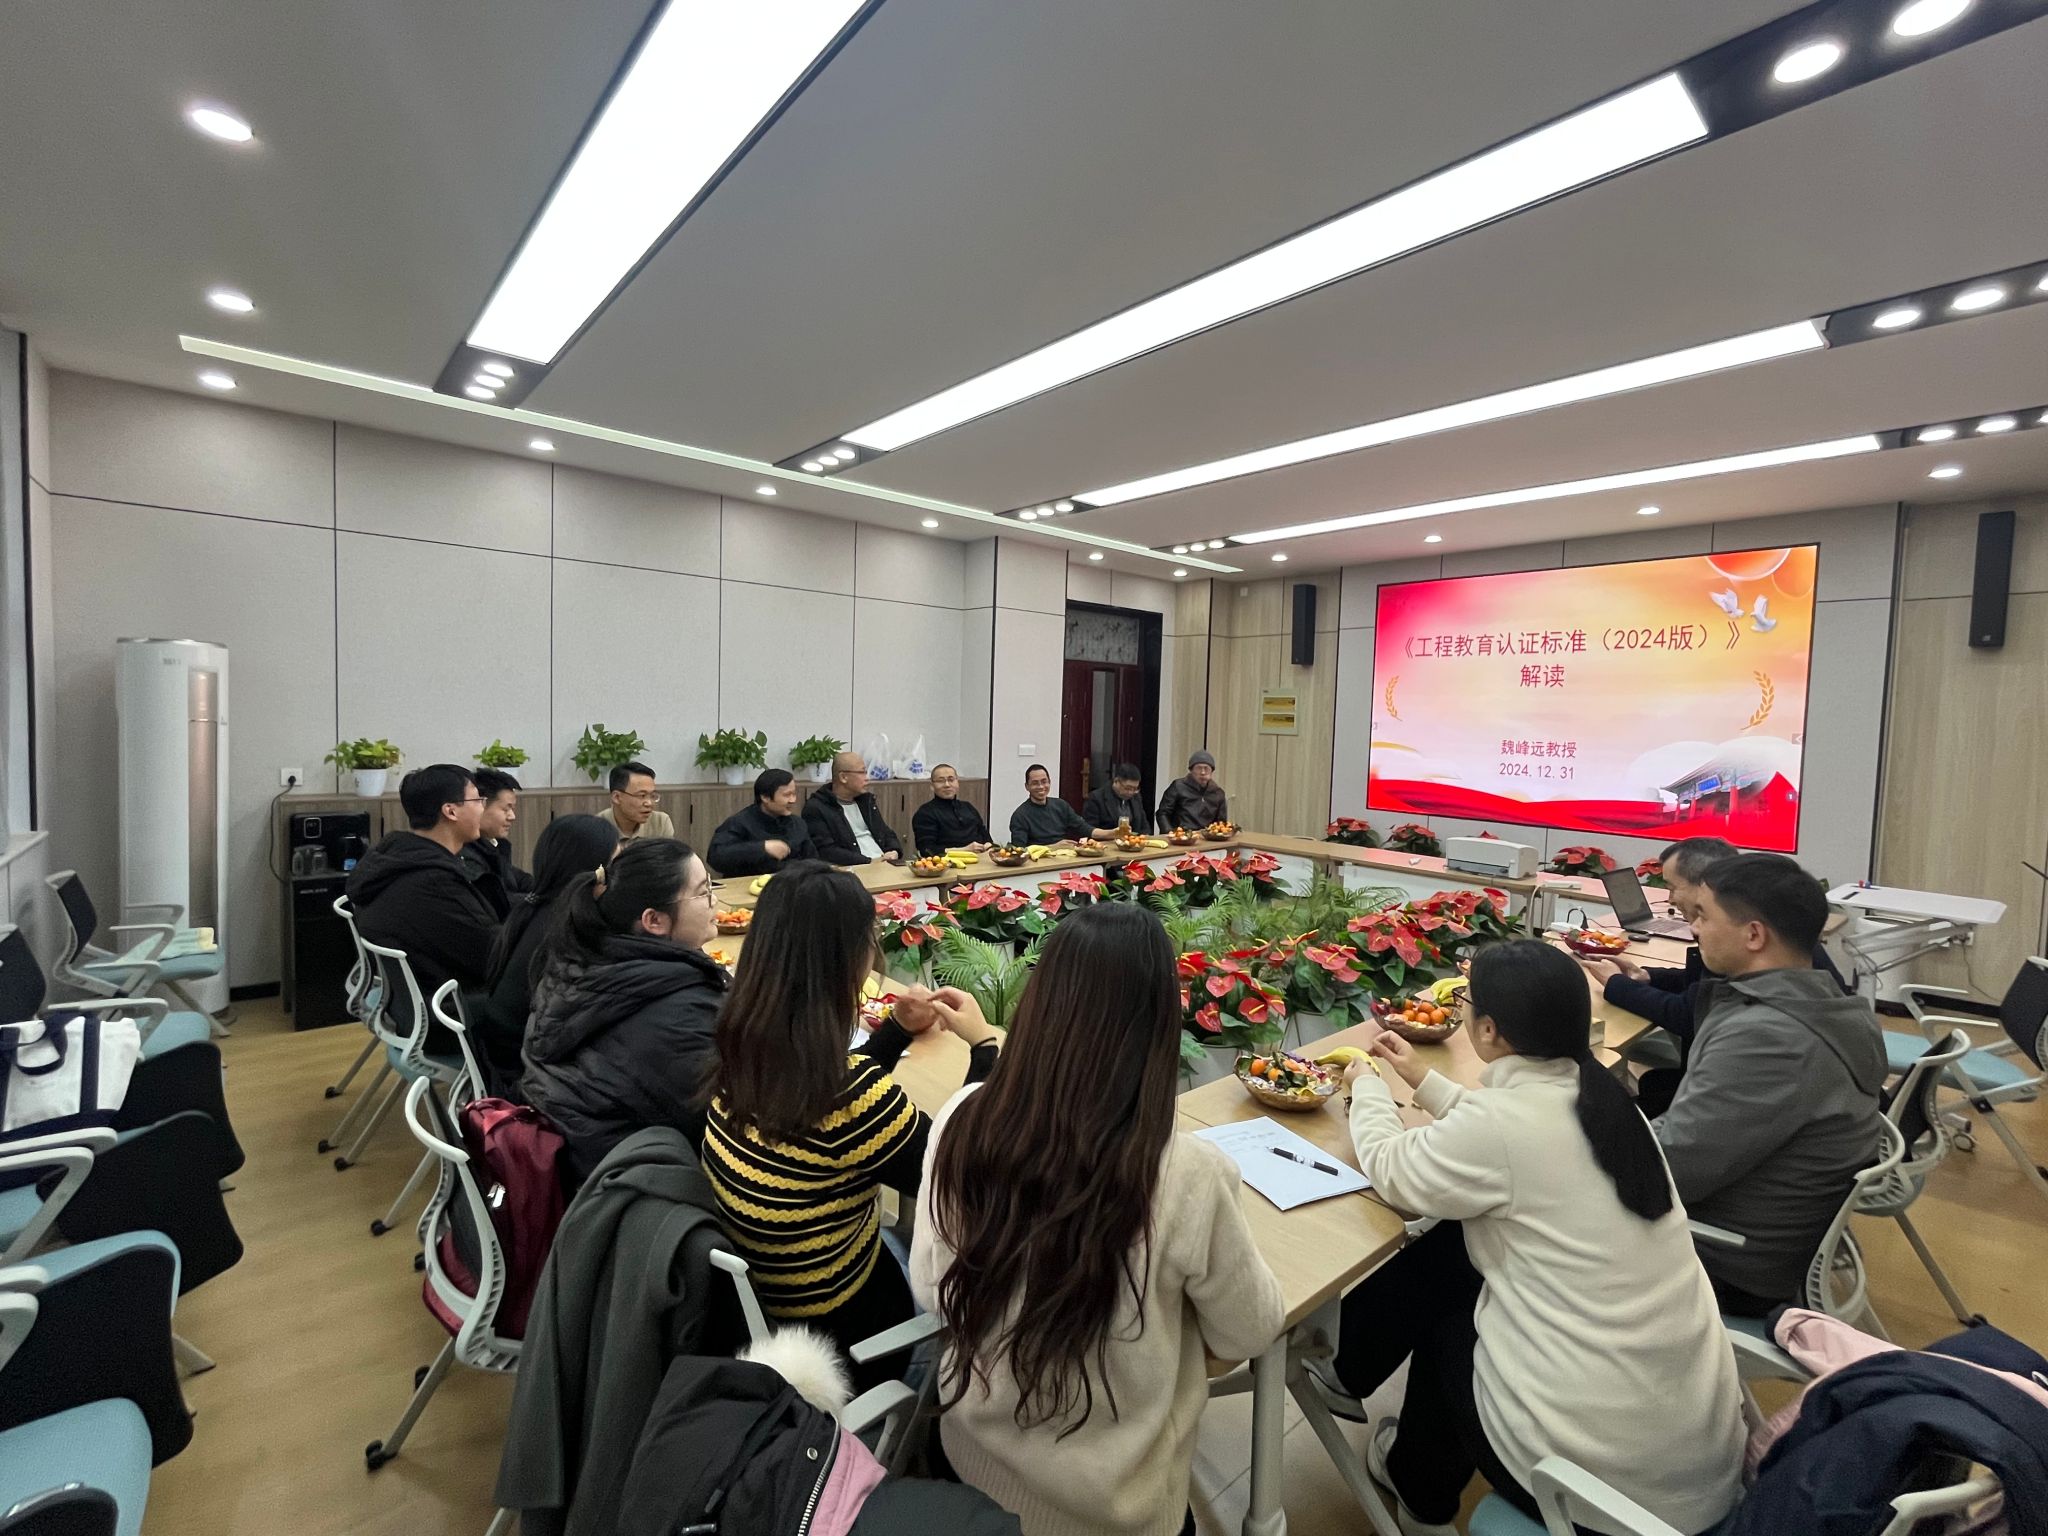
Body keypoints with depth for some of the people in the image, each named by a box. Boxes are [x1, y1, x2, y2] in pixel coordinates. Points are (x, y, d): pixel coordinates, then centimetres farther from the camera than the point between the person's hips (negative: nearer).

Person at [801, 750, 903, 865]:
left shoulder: (866, 800, 18)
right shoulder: (816, 808, -3)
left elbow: (888, 835, 21)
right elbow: (827, 852, -12)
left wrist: (894, 852, 0)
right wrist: (869, 862, -16)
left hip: (883, 865, 5)